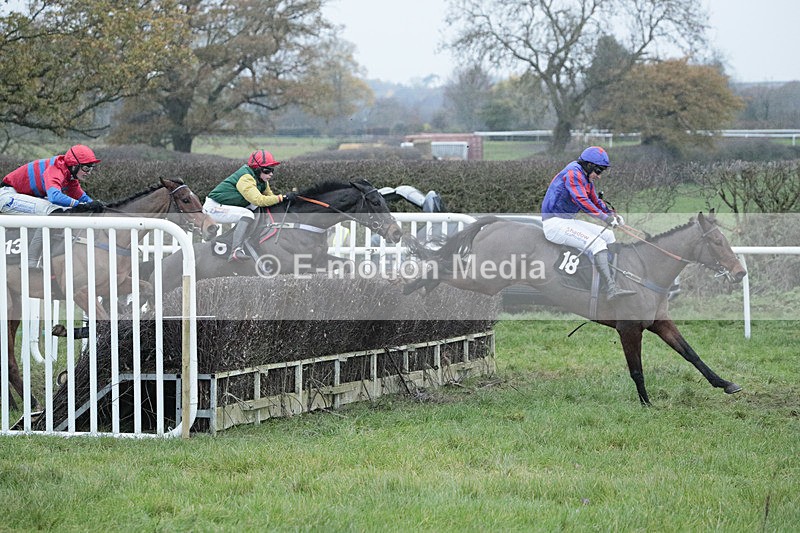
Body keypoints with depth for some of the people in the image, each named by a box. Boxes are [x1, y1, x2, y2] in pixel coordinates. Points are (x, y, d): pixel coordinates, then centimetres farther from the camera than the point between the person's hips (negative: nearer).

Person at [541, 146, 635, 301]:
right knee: (598, 243, -24)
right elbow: (581, 201, -28)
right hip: (554, 224, -11)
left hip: (568, 221, 11)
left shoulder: (586, 179, 15)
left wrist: (612, 214, 6)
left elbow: (595, 201, 23)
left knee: (609, 236, 10)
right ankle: (611, 290, -32)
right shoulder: (573, 173, -17)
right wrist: (604, 217, -32)